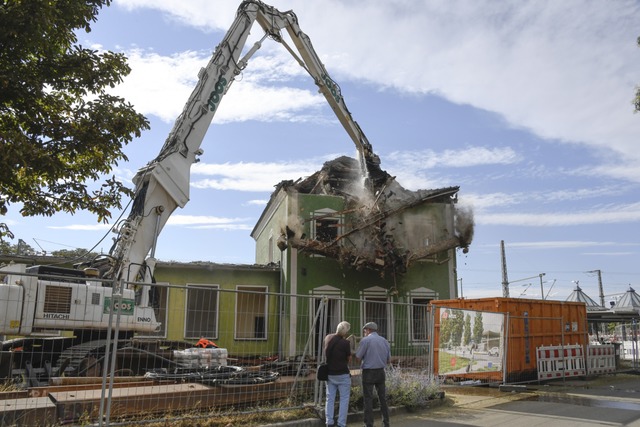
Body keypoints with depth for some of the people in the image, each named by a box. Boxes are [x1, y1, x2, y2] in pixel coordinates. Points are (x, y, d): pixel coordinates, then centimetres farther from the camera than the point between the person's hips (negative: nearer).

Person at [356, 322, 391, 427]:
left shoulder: (365, 340, -10)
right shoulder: (385, 341, 7)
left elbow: (358, 358, -10)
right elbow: (388, 360, 12)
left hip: (368, 373, -5)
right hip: (381, 372, 5)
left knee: (368, 400, 1)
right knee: (382, 398, 15)